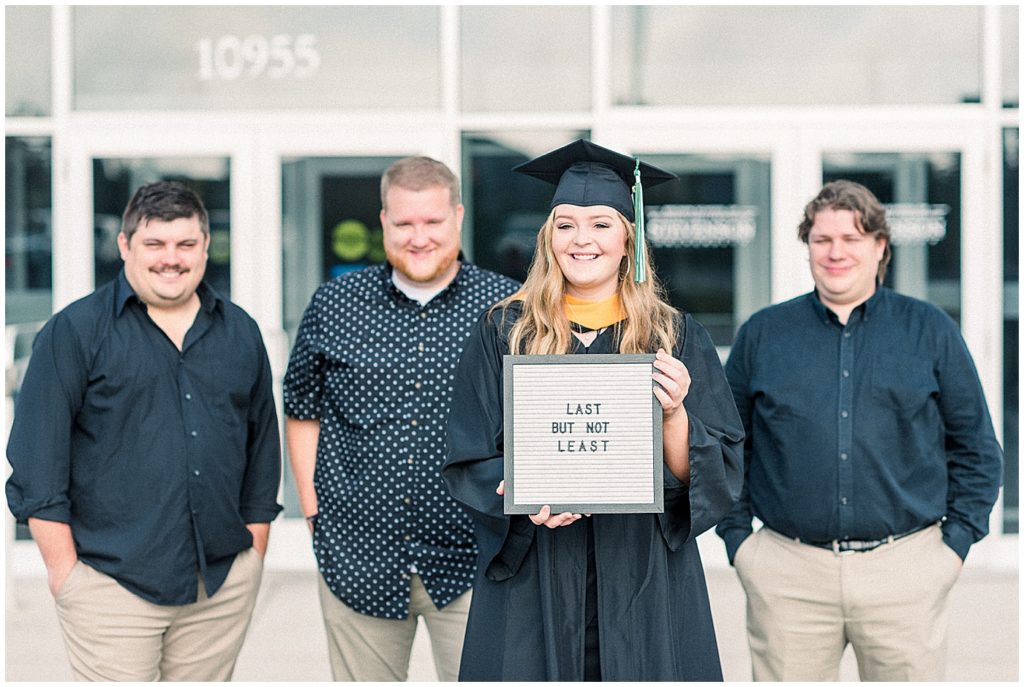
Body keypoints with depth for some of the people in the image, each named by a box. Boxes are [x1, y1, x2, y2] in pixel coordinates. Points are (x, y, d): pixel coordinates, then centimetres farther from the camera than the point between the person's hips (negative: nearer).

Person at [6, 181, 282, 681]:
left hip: (224, 584, 4)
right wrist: (63, 565, -9)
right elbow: (38, 457, -5)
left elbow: (263, 442, 16)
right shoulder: (76, 331, -2)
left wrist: (255, 553, 11)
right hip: (112, 582, -4)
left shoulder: (240, 333, 11)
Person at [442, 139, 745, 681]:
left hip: (641, 579, 1)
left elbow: (711, 475, -1)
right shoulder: (504, 332, 2)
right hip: (532, 579, 0)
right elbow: (468, 460, 2)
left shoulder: (675, 338, 3)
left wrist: (674, 413, -19)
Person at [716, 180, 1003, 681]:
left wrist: (956, 541, 1)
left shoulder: (931, 332, 7)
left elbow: (976, 447, 10)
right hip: (787, 578, 1)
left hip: (904, 575, 0)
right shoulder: (762, 335, 8)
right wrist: (738, 541, 4)